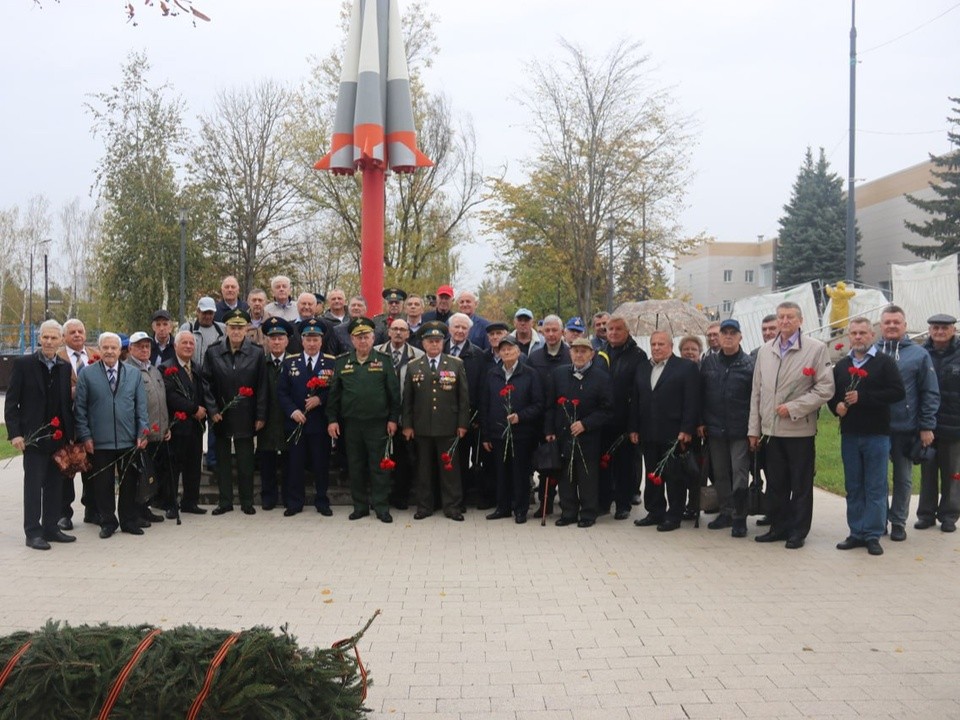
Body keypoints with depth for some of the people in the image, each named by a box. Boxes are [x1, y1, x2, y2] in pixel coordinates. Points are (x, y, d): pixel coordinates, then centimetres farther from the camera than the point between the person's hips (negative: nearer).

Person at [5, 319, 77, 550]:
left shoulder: (65, 367, 8)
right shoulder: (23, 364, -3)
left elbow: (68, 402, 9)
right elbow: (11, 402, -4)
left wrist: (71, 433, 4)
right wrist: (14, 433, -12)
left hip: (59, 436, 4)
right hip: (34, 436, -4)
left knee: (55, 484, 10)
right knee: (33, 484, 0)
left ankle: (51, 528, 19)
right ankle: (33, 532, 6)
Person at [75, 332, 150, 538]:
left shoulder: (134, 374, 8)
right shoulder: (87, 374, 1)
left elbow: (141, 406, 8)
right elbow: (80, 408, 1)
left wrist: (142, 433, 0)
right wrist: (85, 436, -4)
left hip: (128, 440, 2)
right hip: (100, 441, -2)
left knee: (129, 482, 8)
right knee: (103, 484, 4)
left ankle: (129, 521, 20)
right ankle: (107, 522, 17)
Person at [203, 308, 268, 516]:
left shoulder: (257, 353, 0)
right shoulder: (212, 352, 3)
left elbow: (262, 387, 0)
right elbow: (206, 384, 3)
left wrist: (260, 416, -4)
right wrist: (212, 410, -5)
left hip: (245, 417, -1)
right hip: (221, 416, 1)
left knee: (246, 460, 5)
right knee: (222, 460, 9)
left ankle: (247, 502, 15)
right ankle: (225, 501, 18)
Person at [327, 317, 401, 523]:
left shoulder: (384, 360, 1)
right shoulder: (342, 362, 6)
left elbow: (394, 392, 0)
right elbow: (333, 393, 7)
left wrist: (393, 419, -4)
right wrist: (332, 419, 1)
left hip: (378, 423, -2)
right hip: (350, 424, 2)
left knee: (379, 467, 1)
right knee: (355, 467, 8)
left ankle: (381, 508, 9)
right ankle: (360, 506, 19)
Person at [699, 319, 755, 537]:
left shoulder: (749, 364, -5)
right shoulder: (709, 362, 7)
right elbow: (701, 394, 10)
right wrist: (701, 422, 5)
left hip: (740, 430, -4)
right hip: (714, 429, 4)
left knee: (739, 474, -3)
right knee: (720, 474, 11)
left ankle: (739, 517, 7)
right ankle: (726, 512, 23)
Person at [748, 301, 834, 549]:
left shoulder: (816, 348, -5)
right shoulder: (765, 351, 10)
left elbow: (825, 389, -9)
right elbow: (757, 391, 12)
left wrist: (793, 408, -14)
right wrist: (754, 428, 9)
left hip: (800, 429, -4)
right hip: (772, 429, 4)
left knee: (801, 486, 5)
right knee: (775, 484, 11)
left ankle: (798, 532, 16)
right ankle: (778, 527, 23)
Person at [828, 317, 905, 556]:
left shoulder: (884, 362, -2)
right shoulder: (841, 366, 13)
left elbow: (897, 392, -12)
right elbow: (831, 394, 20)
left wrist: (863, 397, -17)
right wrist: (836, 406, -3)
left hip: (876, 435, -4)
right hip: (849, 435, 4)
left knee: (875, 488, 0)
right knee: (853, 488, 9)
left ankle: (873, 534, 6)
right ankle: (856, 533, 16)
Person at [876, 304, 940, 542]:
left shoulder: (918, 354, -1)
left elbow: (930, 393, -1)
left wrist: (927, 427, -6)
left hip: (906, 429, -1)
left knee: (903, 478, 10)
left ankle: (898, 522, 22)